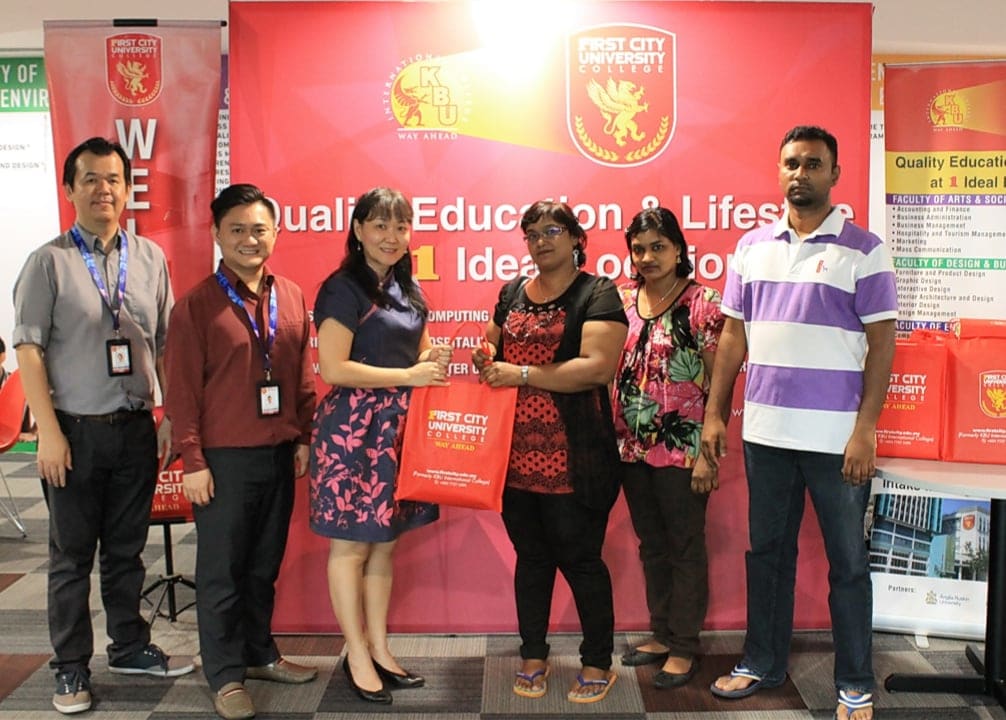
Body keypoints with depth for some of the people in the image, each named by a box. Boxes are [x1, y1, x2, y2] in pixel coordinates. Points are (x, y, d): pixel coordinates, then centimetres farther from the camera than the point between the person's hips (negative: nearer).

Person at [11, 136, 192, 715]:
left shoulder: (150, 258, 6)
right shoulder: (50, 261, -4)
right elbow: (29, 348, -7)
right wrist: (49, 432, -12)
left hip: (136, 428, 3)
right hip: (76, 430, -3)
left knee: (128, 548, 15)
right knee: (72, 554, 8)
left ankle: (131, 646, 31)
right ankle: (72, 668, 21)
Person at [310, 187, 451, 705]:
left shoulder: (408, 290, 13)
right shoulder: (343, 288, -10)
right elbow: (333, 368, -18)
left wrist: (436, 362, 2)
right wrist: (408, 376, -15)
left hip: (398, 428, 7)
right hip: (352, 428, -7)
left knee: (385, 542, 13)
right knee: (351, 544, 3)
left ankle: (379, 649, 25)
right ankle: (357, 657, 17)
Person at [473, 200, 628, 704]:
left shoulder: (596, 293, -5)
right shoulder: (511, 294, 14)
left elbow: (597, 366, -18)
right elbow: (495, 349, 26)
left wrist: (520, 373, -18)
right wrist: (486, 360, 1)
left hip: (572, 458, -5)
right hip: (516, 452, 5)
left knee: (580, 558, 5)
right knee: (530, 555, 15)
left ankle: (598, 663, 22)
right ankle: (533, 657, 30)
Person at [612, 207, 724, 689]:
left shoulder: (703, 304, -8)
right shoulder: (621, 303, 6)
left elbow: (717, 384, -10)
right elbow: (606, 372, 10)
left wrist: (707, 453, -14)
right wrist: (613, 441, 4)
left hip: (681, 449, -5)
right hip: (633, 449, 5)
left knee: (685, 548, 7)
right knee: (651, 546, 17)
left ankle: (684, 647, 21)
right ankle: (661, 634, 32)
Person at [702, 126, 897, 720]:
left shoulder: (863, 250, -4)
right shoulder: (753, 247, 8)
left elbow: (882, 345, -6)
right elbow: (734, 336, 11)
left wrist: (864, 431, -13)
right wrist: (715, 414, 7)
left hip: (836, 437, -4)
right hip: (765, 430, 4)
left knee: (847, 563, 8)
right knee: (768, 551, 16)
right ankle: (763, 664, 31)